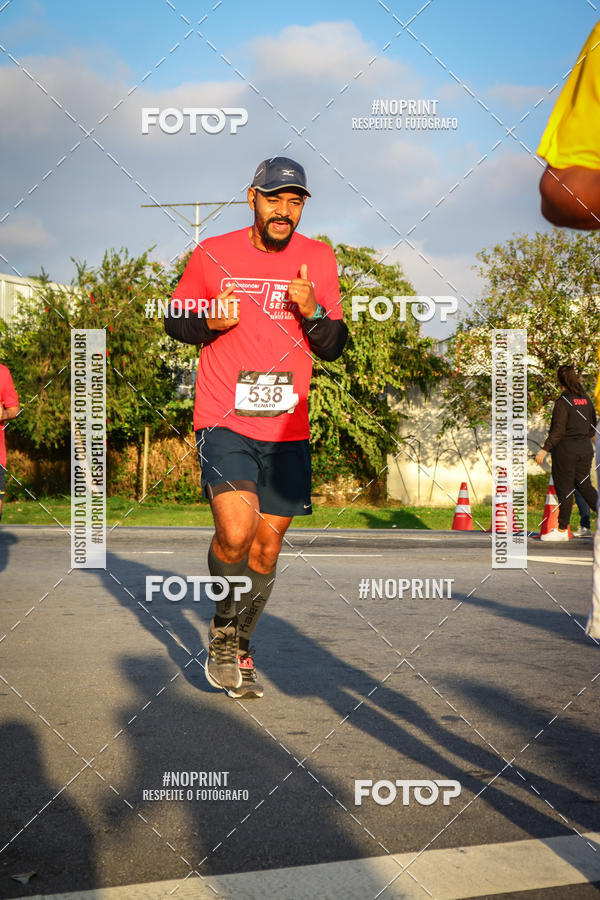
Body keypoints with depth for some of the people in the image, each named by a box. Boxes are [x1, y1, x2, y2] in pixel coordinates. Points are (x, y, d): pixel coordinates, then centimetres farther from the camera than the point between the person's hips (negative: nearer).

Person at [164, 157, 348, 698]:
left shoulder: (319, 259, 5)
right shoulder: (213, 254, 0)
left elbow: (334, 347, 7)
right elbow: (175, 319, 11)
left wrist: (314, 312, -14)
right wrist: (209, 322, -11)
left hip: (287, 430, 3)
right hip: (224, 422, -3)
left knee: (267, 545, 9)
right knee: (235, 530, -22)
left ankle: (239, 650, 30)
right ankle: (222, 629, 7)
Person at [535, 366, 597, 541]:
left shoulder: (563, 401, -13)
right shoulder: (586, 400, 7)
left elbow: (558, 430, -18)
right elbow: (593, 427, 14)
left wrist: (545, 449, -17)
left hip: (565, 450, -6)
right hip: (585, 450, 6)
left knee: (564, 489, 1)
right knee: (584, 485, 14)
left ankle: (562, 530, 8)